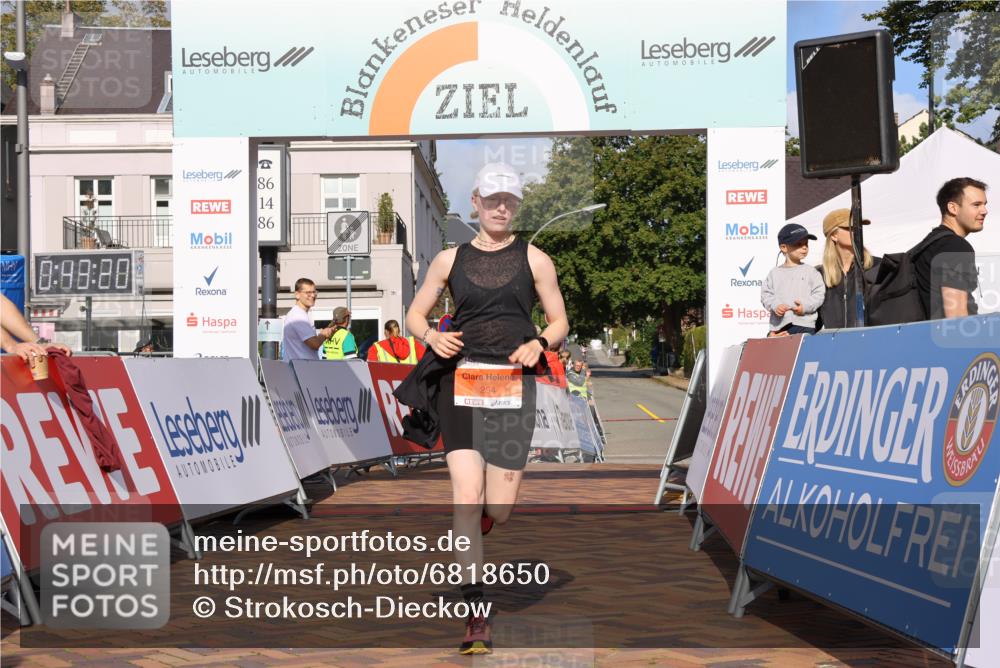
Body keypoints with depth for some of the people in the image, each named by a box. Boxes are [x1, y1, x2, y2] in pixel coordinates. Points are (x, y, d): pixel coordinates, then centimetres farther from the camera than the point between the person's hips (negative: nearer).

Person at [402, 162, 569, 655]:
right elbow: (414, 314, 17)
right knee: (467, 494, -14)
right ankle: (475, 612, -9)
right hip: (460, 379, 0)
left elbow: (560, 322, 12)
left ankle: (467, 536, 36)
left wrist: (539, 343, -9)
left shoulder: (534, 259, 9)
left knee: (497, 509, -2)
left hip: (513, 383, 0)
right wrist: (432, 337, -5)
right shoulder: (450, 259, 11)